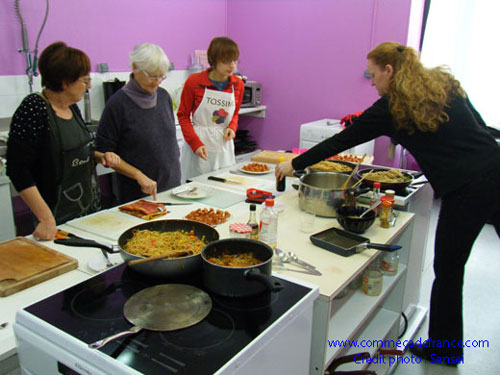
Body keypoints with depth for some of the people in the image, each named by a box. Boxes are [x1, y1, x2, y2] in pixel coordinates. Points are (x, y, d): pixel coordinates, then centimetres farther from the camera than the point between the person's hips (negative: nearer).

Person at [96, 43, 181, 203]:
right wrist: (139, 176, -19)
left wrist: (175, 171, 12)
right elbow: (105, 153, -11)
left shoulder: (163, 96, 4)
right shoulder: (118, 103, -13)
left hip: (172, 184, 5)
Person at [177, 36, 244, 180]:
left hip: (224, 146, 3)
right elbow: (183, 116, -3)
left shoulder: (238, 85, 1)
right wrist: (195, 143, -13)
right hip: (198, 145, -3)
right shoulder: (194, 82, -10)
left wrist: (232, 127, -6)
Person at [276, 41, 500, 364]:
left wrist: (294, 165, 9)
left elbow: (341, 141, 0)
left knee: (448, 272, 10)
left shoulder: (390, 108, -5)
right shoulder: (446, 85, 13)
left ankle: (443, 347, 28)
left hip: (466, 190, -7)